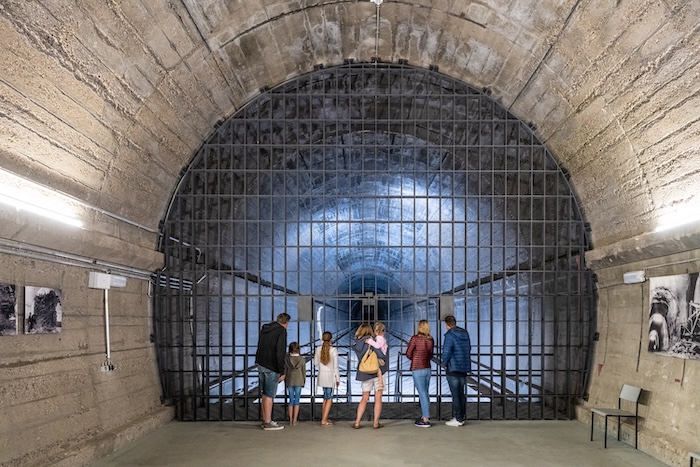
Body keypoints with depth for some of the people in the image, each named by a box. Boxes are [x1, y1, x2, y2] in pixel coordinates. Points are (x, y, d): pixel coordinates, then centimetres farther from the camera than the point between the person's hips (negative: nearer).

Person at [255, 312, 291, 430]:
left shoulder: (264, 329, 14)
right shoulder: (281, 331, -12)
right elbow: (280, 353, -18)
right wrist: (282, 372, -16)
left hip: (261, 365, 8)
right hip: (271, 368, -8)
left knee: (265, 394, 15)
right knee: (269, 395, -2)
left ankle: (265, 420, 21)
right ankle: (268, 423, 2)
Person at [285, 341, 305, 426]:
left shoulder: (287, 359, -6)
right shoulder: (302, 359, -8)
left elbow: (285, 371, 0)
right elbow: (304, 371, -2)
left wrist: (285, 381, 12)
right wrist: (304, 382, 10)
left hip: (289, 382, 1)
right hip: (298, 382, -1)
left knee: (291, 400, 10)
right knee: (297, 400, 4)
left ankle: (290, 420, 10)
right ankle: (295, 420, 2)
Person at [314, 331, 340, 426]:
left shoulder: (318, 349, -2)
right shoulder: (333, 350, -12)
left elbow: (315, 363, 7)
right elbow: (335, 366, -9)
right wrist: (338, 379, -1)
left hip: (322, 376, 5)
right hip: (330, 376, -4)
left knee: (326, 397, 17)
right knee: (329, 398, 1)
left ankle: (324, 418, 22)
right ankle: (324, 420, -4)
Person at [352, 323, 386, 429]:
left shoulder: (356, 345, 3)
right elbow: (380, 354, -21)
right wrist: (384, 361, 0)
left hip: (365, 375, 4)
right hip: (377, 372, -4)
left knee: (364, 398, 14)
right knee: (378, 398, 5)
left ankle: (357, 422, 8)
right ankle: (376, 423, 5)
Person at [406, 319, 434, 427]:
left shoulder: (415, 338, -13)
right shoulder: (431, 340, 3)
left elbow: (408, 353, -5)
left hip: (417, 369, -6)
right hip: (427, 368, 6)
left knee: (422, 394, -4)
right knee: (425, 393, 17)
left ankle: (425, 420, -3)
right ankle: (425, 416, 27)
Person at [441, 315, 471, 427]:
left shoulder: (450, 335, -14)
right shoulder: (465, 334, 9)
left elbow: (446, 352, -22)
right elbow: (468, 349, 14)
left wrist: (444, 363, -6)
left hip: (453, 368, -7)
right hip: (464, 368, 7)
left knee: (455, 394, -2)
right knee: (461, 393, 14)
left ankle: (458, 419, 1)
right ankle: (462, 417, 19)